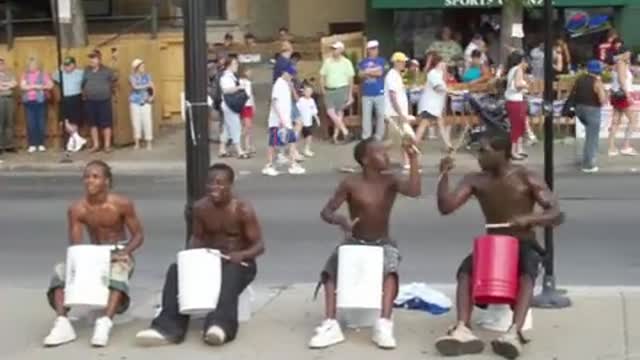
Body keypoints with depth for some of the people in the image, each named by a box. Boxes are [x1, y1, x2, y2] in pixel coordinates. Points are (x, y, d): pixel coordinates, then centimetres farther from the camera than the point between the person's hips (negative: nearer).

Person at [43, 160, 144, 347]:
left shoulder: (122, 204, -14)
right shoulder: (76, 209, -9)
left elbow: (138, 235, -7)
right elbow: (75, 245, -8)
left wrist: (123, 253, -25)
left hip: (119, 254, -3)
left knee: (118, 271, -39)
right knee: (60, 271, -22)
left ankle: (105, 322, -50)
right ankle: (62, 323, -33)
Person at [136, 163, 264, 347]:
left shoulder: (243, 210, -14)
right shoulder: (200, 208, -1)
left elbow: (259, 245, -13)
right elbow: (198, 237, 10)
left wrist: (242, 255, -34)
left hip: (239, 263, -4)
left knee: (229, 276, -39)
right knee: (177, 270, -21)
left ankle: (220, 325, -56)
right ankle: (169, 327, -33)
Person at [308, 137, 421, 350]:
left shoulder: (390, 182, -6)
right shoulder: (350, 184, -9)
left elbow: (414, 192, -25)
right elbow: (326, 212, -10)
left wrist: (413, 158, -29)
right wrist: (340, 220, -32)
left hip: (382, 243, 0)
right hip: (354, 242, 0)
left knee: (390, 270, -32)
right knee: (331, 270, -26)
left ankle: (384, 325, -38)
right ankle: (331, 325, -31)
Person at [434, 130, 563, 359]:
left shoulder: (527, 179, -11)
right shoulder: (475, 180, -1)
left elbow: (556, 214, -16)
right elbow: (446, 207, -10)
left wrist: (530, 218, -35)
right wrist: (444, 176, -22)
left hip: (524, 246, -3)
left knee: (526, 273, -37)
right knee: (466, 269, -27)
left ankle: (514, 333, -50)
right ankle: (462, 330, -42)